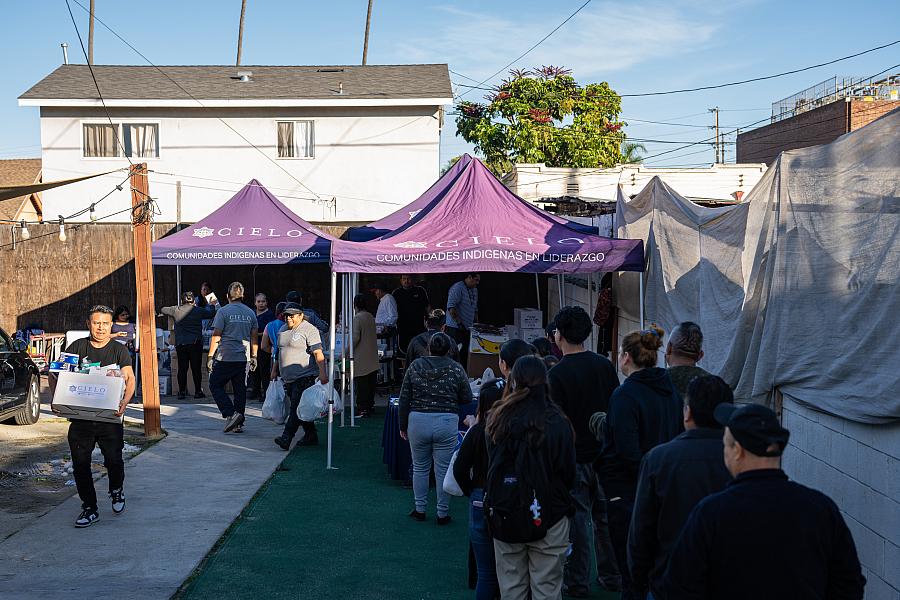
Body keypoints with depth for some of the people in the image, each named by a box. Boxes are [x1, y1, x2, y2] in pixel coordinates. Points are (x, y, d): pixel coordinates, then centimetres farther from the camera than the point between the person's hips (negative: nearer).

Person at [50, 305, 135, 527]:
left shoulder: (119, 350, 2)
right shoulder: (77, 347, 6)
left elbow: (130, 378, -10)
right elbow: (55, 374, 8)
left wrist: (124, 403, -27)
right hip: (80, 415, 2)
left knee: (114, 460, -2)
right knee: (80, 463, 3)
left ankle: (117, 491, 30)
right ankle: (89, 508, 16)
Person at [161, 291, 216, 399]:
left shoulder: (175, 310, 3)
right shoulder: (198, 310, 1)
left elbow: (163, 310, 19)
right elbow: (212, 313, 14)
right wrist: (207, 304, 33)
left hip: (180, 344, 1)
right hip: (196, 343, -1)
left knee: (182, 368, 5)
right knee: (196, 368, 3)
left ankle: (182, 392, 6)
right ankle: (198, 391, 5)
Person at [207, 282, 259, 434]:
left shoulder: (223, 311, -6)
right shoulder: (250, 313, 8)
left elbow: (216, 336, -8)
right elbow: (254, 338, 12)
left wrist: (210, 356, -2)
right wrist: (254, 357, 19)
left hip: (225, 357, -4)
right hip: (244, 358, 4)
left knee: (215, 386, 7)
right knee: (240, 390, 9)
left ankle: (231, 414, -9)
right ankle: (238, 424, 10)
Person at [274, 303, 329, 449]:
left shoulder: (309, 330, -9)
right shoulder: (282, 330, 15)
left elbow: (318, 354, -15)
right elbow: (280, 352, 24)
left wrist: (322, 373, -23)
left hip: (305, 376, -8)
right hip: (288, 378, 8)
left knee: (297, 407, -13)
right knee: (297, 408, 10)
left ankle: (286, 438, -20)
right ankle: (311, 436, 18)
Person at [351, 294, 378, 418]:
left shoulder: (357, 318, -13)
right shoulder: (371, 317, 11)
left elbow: (355, 338, -18)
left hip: (361, 358, -8)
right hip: (372, 358, 8)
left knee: (361, 385, -5)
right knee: (371, 383, 14)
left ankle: (363, 409, -6)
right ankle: (370, 405, 21)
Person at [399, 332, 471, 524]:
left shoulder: (415, 366, 1)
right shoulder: (456, 369, -2)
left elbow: (404, 399, 3)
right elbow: (467, 398, 4)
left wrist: (403, 426, 12)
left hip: (418, 421, 1)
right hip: (447, 422, -1)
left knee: (420, 468, 16)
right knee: (443, 470, 7)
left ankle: (420, 510, 24)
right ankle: (443, 514, 15)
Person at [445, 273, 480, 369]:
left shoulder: (474, 290, 16)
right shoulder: (457, 288, -12)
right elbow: (451, 307, -20)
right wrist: (459, 323, -22)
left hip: (468, 328, 8)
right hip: (455, 328, -8)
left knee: (465, 355, 6)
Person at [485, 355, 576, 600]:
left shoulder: (496, 418, -3)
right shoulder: (556, 423, -12)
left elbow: (489, 465, 8)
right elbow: (568, 472, -4)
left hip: (503, 516, 3)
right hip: (548, 515, -3)